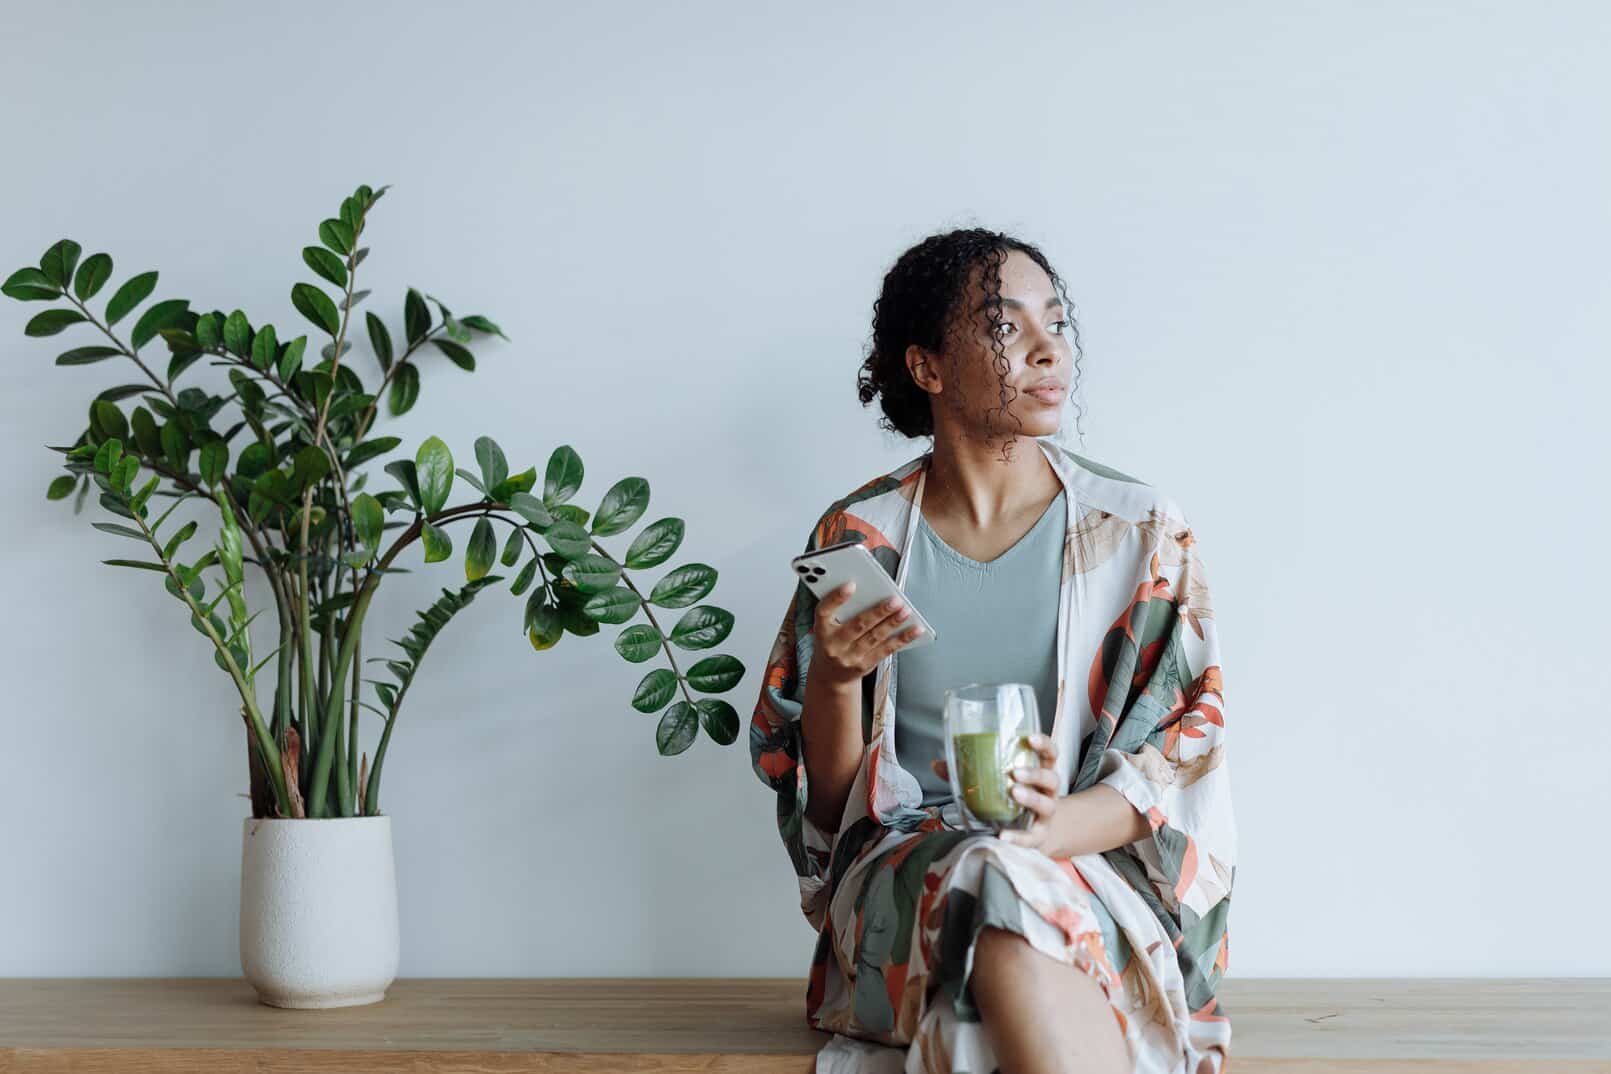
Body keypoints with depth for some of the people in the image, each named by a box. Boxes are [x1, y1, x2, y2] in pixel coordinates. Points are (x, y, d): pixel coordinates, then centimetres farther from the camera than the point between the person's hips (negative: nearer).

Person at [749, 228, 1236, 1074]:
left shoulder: (1140, 531, 4)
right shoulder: (859, 536, 5)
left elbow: (1185, 767, 0)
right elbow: (825, 794, 8)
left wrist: (1056, 825, -21)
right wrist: (837, 676, -13)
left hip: (1096, 869, 0)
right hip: (903, 869, 0)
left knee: (1020, 898, -36)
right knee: (997, 892, -36)